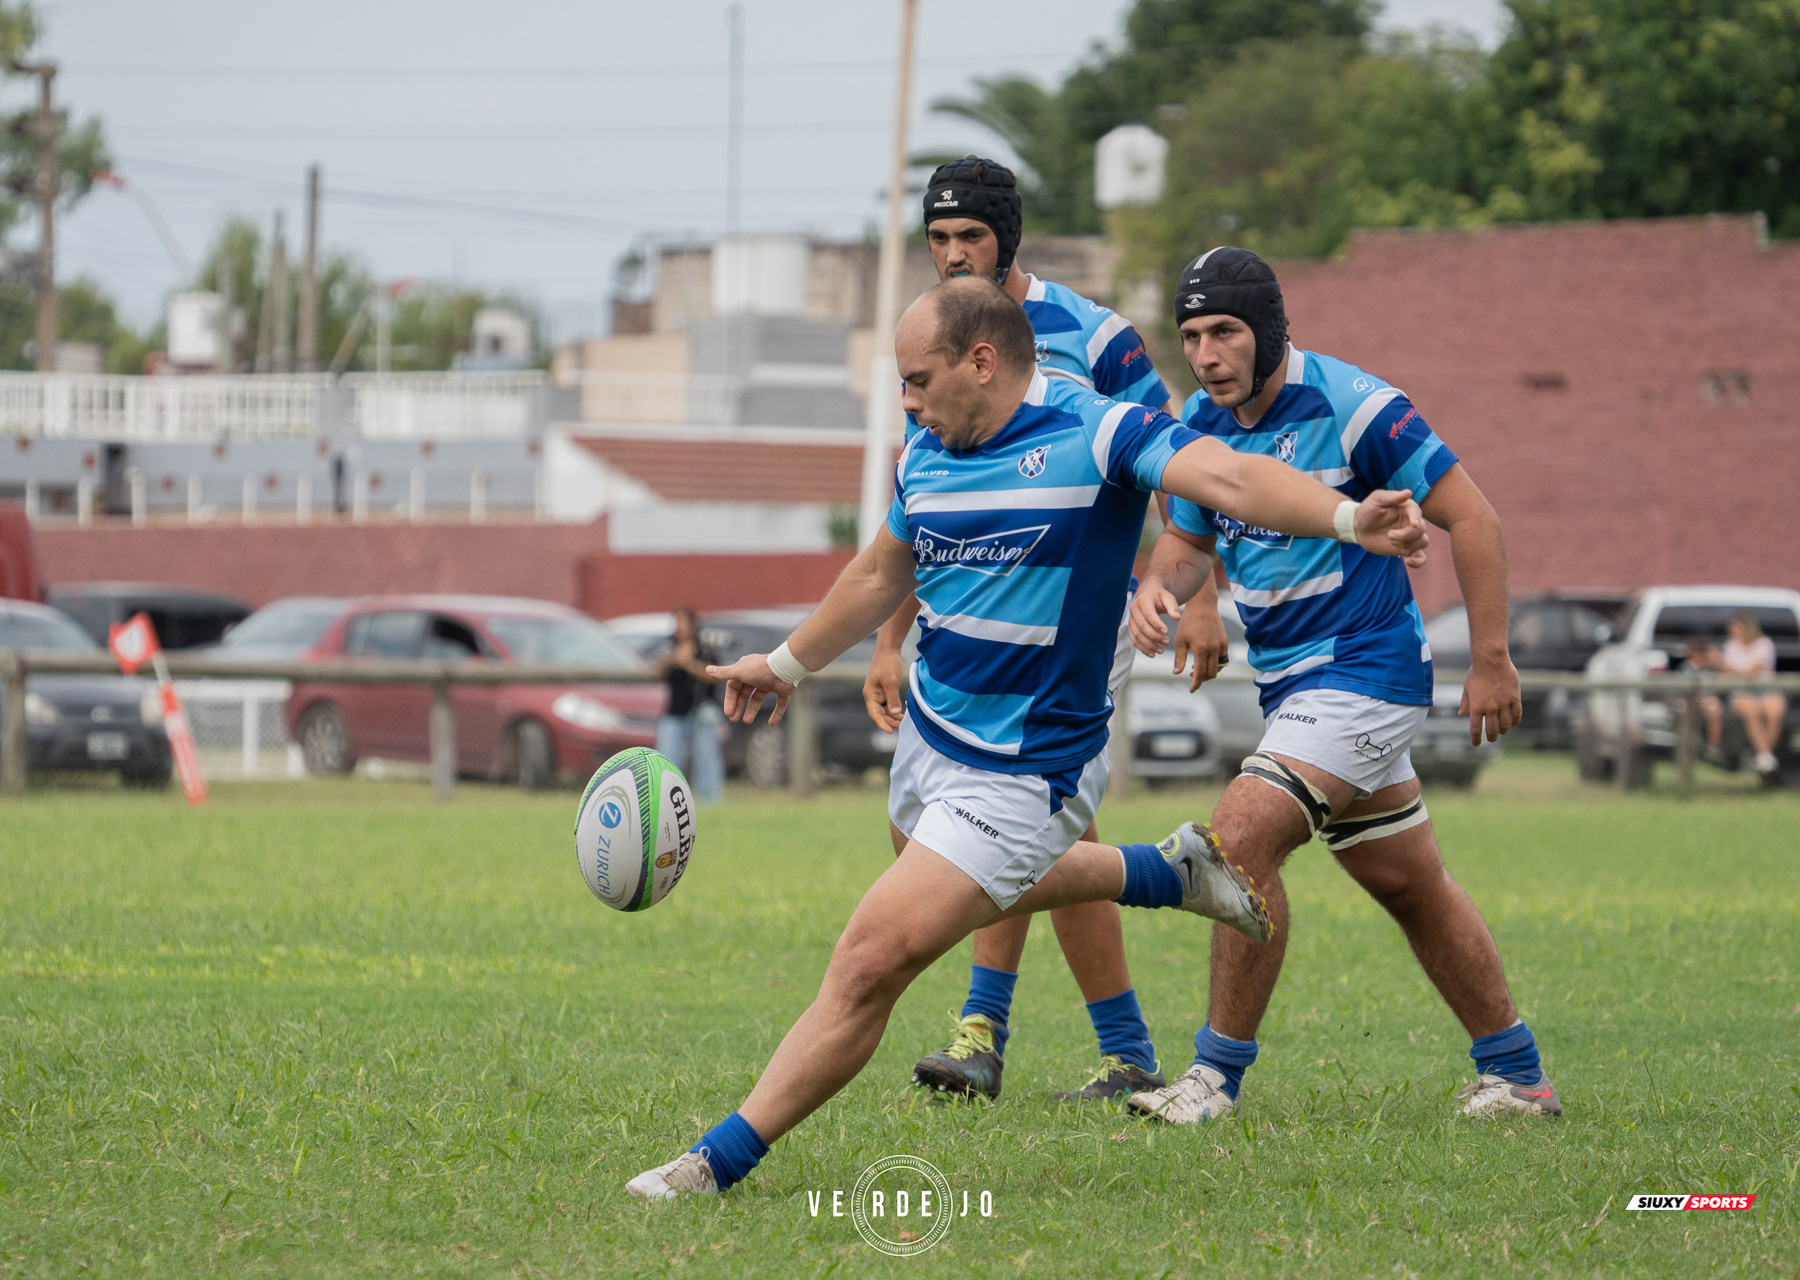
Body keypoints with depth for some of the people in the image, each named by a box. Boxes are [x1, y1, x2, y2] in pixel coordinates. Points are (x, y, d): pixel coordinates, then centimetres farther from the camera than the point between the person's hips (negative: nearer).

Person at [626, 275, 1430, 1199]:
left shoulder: (1094, 434, -18)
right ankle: (1171, 873, 47)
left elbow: (1228, 477, -32)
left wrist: (1347, 518, -49)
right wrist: (788, 664, 34)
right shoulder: (926, 459, 4)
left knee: (869, 965, -12)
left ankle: (720, 1160, -4)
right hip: (928, 739, 9)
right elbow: (882, 575, 22)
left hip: (1017, 779, -9)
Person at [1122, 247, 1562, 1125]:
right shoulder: (1201, 424, 3)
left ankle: (1216, 1077, -14)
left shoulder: (1353, 409, -18)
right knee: (1409, 885, 14)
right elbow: (1190, 538, 17)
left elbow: (1470, 518, -13)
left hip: (1364, 671, -8)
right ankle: (1516, 1077, 25)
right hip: (1289, 682, 8)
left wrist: (1491, 659, -13)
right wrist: (1159, 585, -7)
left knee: (1241, 837, -21)